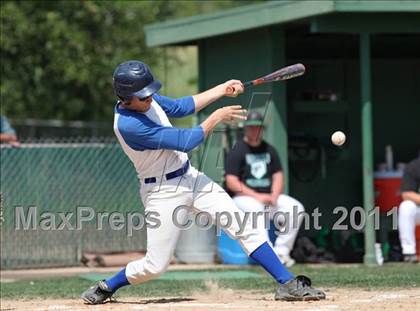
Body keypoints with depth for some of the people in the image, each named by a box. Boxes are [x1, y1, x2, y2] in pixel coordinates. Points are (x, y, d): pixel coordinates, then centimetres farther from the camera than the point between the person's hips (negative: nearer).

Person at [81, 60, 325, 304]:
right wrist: (216, 118, -15)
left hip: (191, 178, 8)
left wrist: (222, 90, 9)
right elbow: (184, 142, -24)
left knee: (243, 226, -1)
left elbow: (181, 107, 16)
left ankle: (288, 284, 1)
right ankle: (106, 287, 21)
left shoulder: (146, 99, -1)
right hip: (163, 192, -8)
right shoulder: (128, 125, -27)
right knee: (156, 265, -5)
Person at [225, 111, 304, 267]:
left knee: (297, 208, -14)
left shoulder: (269, 150, 14)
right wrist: (256, 196, -20)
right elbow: (231, 182, -12)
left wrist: (274, 196, -8)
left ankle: (281, 251, -17)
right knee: (256, 209, -39)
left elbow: (278, 176, 13)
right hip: (243, 196, -6)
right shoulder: (237, 151, -5)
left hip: (269, 195, 6)